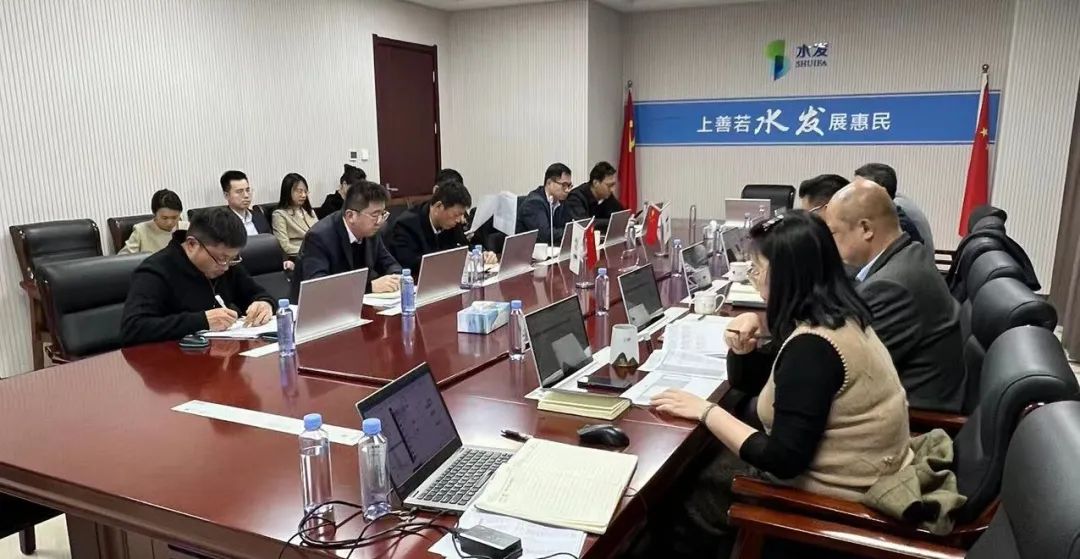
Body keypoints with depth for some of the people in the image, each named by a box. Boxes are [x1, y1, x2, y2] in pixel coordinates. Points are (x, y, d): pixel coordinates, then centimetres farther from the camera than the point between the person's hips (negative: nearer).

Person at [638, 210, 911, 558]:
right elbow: (748, 381, 12)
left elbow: (782, 461, -27)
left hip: (838, 496, -9)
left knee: (685, 497, 2)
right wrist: (742, 345, -8)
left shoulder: (812, 346, -28)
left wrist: (706, 412, -19)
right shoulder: (833, 316, 3)